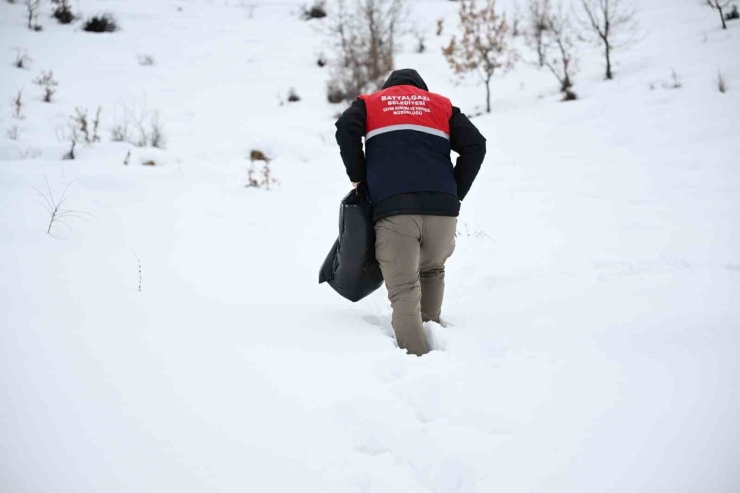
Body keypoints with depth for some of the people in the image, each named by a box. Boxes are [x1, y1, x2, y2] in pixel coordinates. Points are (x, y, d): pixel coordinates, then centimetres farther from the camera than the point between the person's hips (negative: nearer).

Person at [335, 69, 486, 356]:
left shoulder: (370, 102, 22)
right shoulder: (442, 104, 24)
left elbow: (345, 129, 0)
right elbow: (475, 145, 10)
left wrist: (358, 178, 11)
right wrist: (455, 194, 14)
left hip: (393, 209, -2)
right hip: (441, 210, 2)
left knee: (404, 291, -5)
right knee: (432, 271, 28)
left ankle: (418, 357, -21)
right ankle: (430, 330, 23)